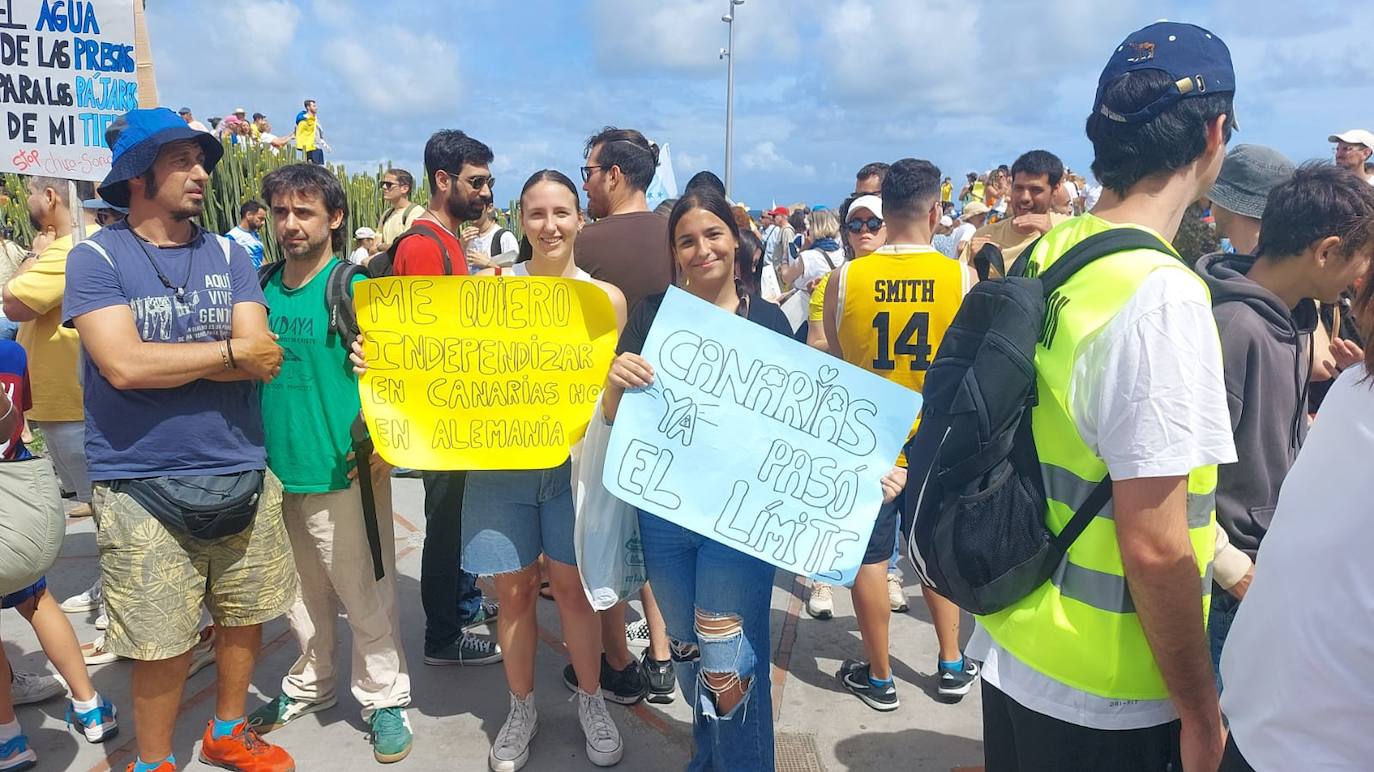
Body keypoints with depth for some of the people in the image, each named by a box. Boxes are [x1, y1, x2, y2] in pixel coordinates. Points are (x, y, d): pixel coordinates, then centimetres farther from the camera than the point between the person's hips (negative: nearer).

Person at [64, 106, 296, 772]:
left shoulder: (229, 256, 6)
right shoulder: (96, 257, -4)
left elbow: (263, 361, -6)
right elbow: (122, 365, -18)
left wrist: (164, 360, -14)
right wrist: (229, 351, -10)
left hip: (242, 477, 4)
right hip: (142, 489, -3)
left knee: (245, 618, 16)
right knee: (163, 646, 6)